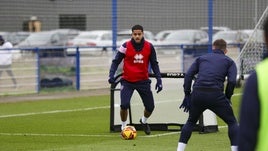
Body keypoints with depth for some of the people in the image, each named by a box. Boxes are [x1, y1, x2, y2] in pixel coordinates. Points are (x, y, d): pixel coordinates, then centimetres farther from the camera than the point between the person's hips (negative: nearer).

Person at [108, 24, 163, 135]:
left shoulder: (149, 47, -2)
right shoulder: (126, 46, -9)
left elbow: (154, 64, 7)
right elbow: (116, 61, -2)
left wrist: (158, 79, 0)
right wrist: (111, 74, -16)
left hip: (143, 81, 2)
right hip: (127, 81, -2)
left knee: (150, 107, 6)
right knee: (124, 105, -19)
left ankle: (144, 121, 41)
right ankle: (124, 127, 8)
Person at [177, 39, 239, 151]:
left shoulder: (201, 58, 23)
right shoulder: (229, 61, 16)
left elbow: (188, 75, 11)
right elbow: (232, 81, 0)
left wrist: (187, 95, 13)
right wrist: (227, 98, 12)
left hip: (197, 95, 3)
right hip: (216, 94, -3)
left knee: (191, 122, 24)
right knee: (232, 122, 12)